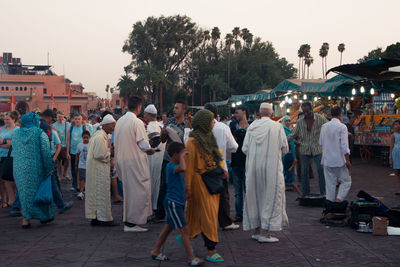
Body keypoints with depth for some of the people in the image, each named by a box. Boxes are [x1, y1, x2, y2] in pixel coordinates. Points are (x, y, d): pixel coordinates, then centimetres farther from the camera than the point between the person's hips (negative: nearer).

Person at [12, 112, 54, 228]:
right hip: (36, 167, -3)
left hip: (19, 169, 4)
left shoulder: (16, 133, 8)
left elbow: (14, 151, 14)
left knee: (25, 192, 10)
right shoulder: (40, 133, -6)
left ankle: (26, 219, 5)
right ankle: (45, 216, 20)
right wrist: (49, 169, -5)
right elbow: (46, 152, -9)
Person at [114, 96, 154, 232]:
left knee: (129, 189, 19)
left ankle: (128, 220, 27)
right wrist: (150, 150, 4)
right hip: (135, 161, -8)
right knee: (139, 190, -1)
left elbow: (116, 142, 14)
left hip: (122, 159, 8)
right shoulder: (137, 122, -16)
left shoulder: (119, 121, 8)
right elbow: (144, 144, -17)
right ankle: (131, 223, -1)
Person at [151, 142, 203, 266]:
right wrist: (181, 156, -25)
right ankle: (191, 258, -4)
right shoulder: (171, 166, -18)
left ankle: (156, 252, 27)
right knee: (184, 229, -8)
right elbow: (183, 168, -40)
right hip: (173, 202, -10)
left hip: (178, 202, 10)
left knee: (168, 227, 17)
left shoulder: (175, 166, 14)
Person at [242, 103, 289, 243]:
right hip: (271, 167, -3)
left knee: (255, 196, 13)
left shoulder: (252, 126, 0)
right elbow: (285, 149, 0)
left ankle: (256, 230, 20)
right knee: (270, 198, 3)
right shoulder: (277, 126, -6)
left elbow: (245, 148, 2)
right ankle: (265, 233, 1)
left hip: (253, 167, 4)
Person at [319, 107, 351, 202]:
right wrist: (347, 160, -10)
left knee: (330, 184, 10)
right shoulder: (342, 127, -11)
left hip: (327, 160, 5)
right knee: (346, 181, 8)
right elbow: (344, 145, -14)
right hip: (339, 160, -5)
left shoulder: (324, 126, 3)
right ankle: (338, 199, -8)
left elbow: (320, 143, 12)